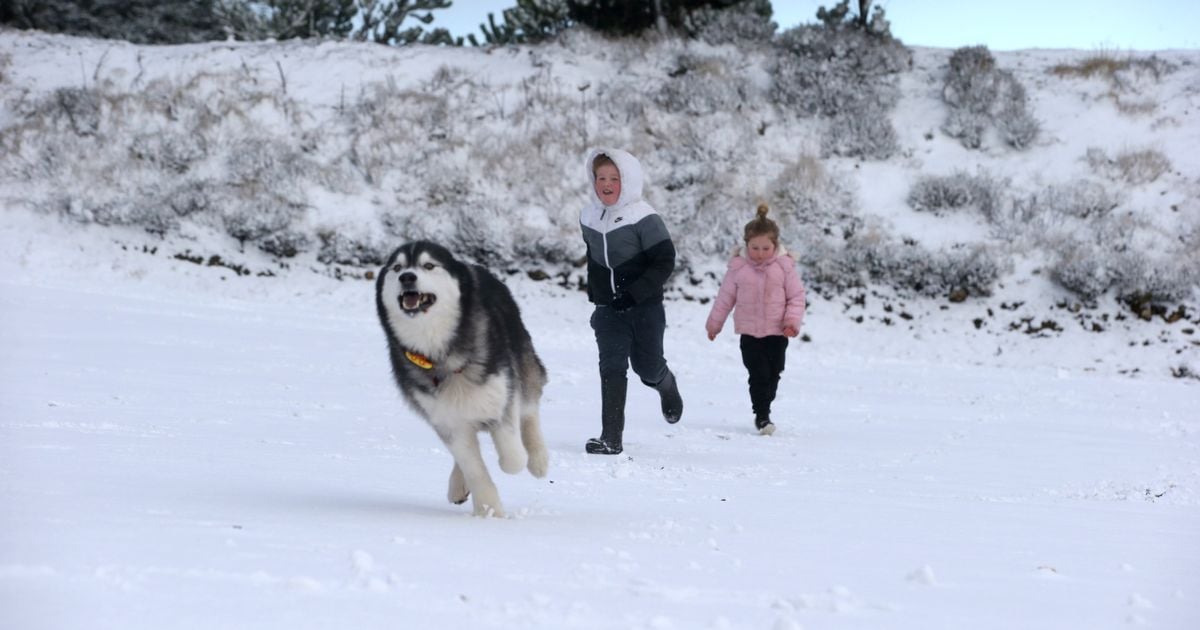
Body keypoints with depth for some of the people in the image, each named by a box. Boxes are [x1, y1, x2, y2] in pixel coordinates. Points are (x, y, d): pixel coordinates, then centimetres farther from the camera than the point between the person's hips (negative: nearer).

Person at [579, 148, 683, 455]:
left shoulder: (644, 219, -15)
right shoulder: (589, 218, 4)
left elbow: (664, 263, -15)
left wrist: (634, 293, -22)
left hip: (644, 306, -3)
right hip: (608, 309, 3)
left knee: (647, 366, 10)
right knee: (612, 368, -12)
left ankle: (667, 386, 48)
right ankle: (611, 438, -15)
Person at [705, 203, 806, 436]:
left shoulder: (784, 266, -6)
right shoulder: (738, 267, -5)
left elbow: (796, 296, 0)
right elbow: (725, 297, 6)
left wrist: (793, 320, -13)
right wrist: (714, 323, 14)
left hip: (777, 332, 1)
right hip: (750, 332, -1)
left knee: (773, 374, 9)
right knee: (758, 374, -9)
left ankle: (764, 408, 26)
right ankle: (762, 416, -2)